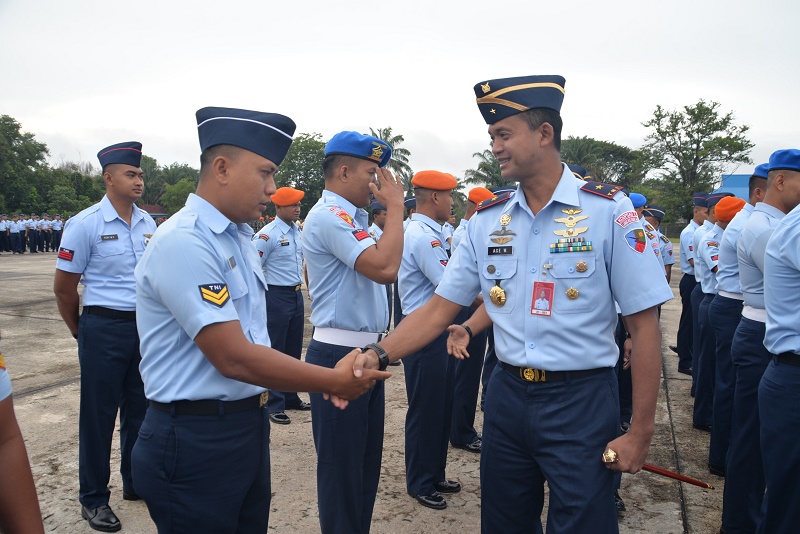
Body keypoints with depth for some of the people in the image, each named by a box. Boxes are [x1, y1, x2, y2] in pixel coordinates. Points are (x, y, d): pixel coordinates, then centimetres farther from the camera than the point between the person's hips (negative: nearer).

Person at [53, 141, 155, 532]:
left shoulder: (147, 223, 6)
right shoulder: (86, 224, -10)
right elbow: (64, 287, -4)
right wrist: (81, 333, 5)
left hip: (145, 325, 5)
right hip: (104, 328, -5)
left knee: (138, 408, 15)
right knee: (99, 414, 6)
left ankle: (135, 482, 32)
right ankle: (93, 499, 21)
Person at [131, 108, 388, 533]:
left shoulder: (241, 237, 8)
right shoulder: (183, 242, -20)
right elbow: (234, 358, -24)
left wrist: (329, 377, 4)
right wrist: (334, 382, -17)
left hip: (249, 427, 9)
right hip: (196, 438, -8)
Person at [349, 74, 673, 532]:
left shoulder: (608, 211, -10)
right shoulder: (487, 221, 2)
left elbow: (645, 326, -9)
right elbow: (438, 310, 2)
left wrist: (641, 433, -9)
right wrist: (378, 354, -12)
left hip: (581, 402, -4)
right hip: (507, 396, 5)